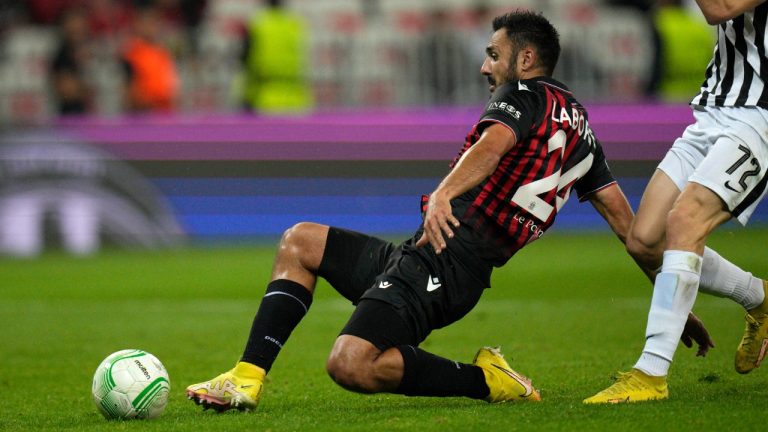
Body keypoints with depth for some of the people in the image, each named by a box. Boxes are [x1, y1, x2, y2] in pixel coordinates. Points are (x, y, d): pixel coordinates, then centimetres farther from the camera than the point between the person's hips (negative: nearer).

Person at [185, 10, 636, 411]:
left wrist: (444, 193, -39)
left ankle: (486, 381, -10)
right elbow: (623, 216, 21)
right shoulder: (577, 122, 23)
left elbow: (494, 143, -25)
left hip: (444, 258, -11)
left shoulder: (524, 94, -3)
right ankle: (247, 379, 8)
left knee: (350, 364, -27)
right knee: (298, 242, 19)